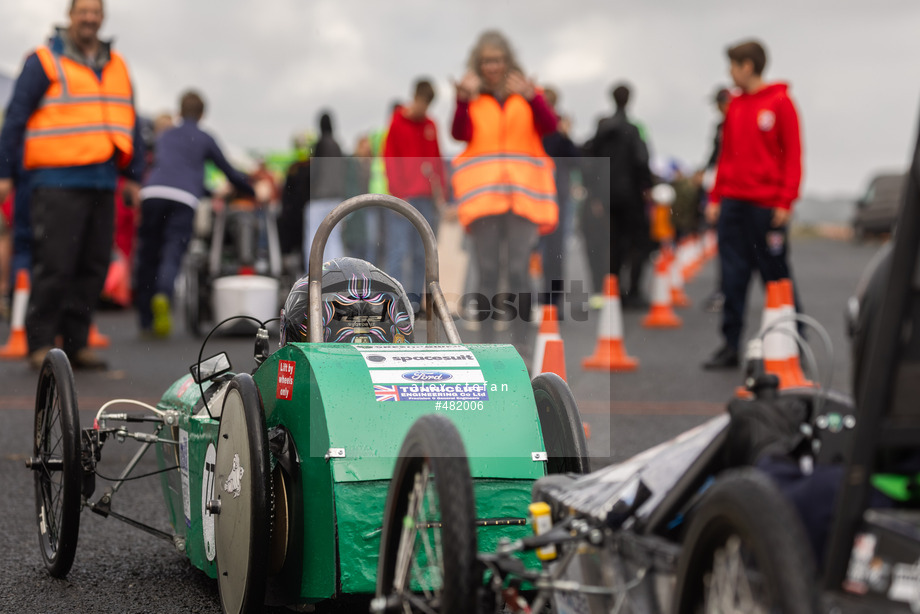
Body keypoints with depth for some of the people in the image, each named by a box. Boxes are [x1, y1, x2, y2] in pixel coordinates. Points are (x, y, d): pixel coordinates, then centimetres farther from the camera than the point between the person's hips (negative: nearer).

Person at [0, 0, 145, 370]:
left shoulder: (117, 67, 18)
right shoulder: (44, 61, 0)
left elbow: (129, 123, 22)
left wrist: (134, 175, 17)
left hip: (102, 184, 6)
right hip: (56, 183, -6)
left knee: (93, 267, 6)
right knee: (54, 266, -9)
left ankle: (75, 343, 14)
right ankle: (40, 346, 0)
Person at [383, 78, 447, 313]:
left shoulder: (430, 125, 15)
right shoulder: (398, 122, 0)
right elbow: (389, 158, -4)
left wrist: (440, 191, 9)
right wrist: (398, 194, -11)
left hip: (427, 198, 5)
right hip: (403, 197, -5)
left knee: (422, 254, 4)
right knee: (398, 251, -11)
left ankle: (415, 301, 7)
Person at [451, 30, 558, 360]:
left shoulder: (526, 93, 13)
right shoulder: (472, 96, 12)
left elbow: (549, 126, -5)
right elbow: (460, 134, -5)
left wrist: (531, 97, -21)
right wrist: (463, 99, -20)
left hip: (522, 193, 0)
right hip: (482, 193, 0)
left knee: (518, 269, -7)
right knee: (487, 270, -2)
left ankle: (521, 342, -4)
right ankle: (486, 342, 1)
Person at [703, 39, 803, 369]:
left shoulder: (780, 103, -4)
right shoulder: (734, 106, 13)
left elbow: (793, 154, -8)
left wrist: (785, 201, -14)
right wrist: (716, 198, 11)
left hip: (766, 205, -5)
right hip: (733, 203, 5)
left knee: (776, 275, 2)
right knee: (733, 277, 3)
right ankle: (730, 345, 7)